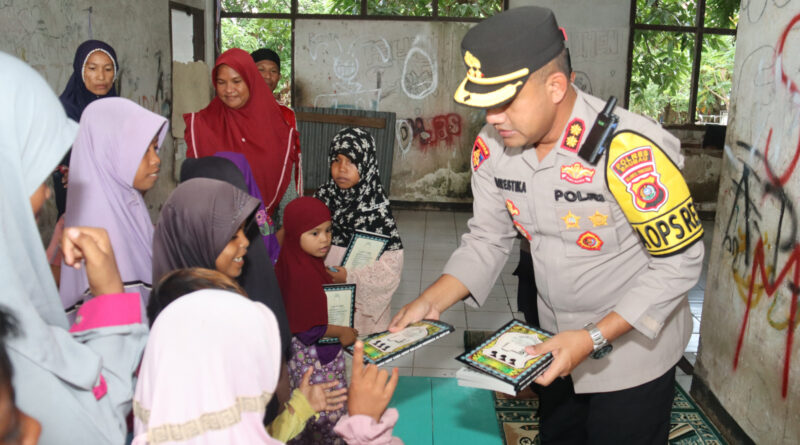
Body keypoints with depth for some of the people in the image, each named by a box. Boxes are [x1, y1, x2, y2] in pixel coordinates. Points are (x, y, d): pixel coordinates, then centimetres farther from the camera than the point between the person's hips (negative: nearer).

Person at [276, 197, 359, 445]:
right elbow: (310, 331, -27)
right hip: (316, 356, -9)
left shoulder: (291, 260, -1)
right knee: (329, 414, 8)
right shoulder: (304, 275, -29)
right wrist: (342, 333, -13)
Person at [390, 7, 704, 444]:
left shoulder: (630, 151, -32)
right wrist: (431, 301, -16)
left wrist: (595, 339, -26)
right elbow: (488, 239, -1)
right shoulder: (492, 147, -12)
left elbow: (680, 260, -23)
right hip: (557, 342, 6)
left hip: (631, 344, -5)